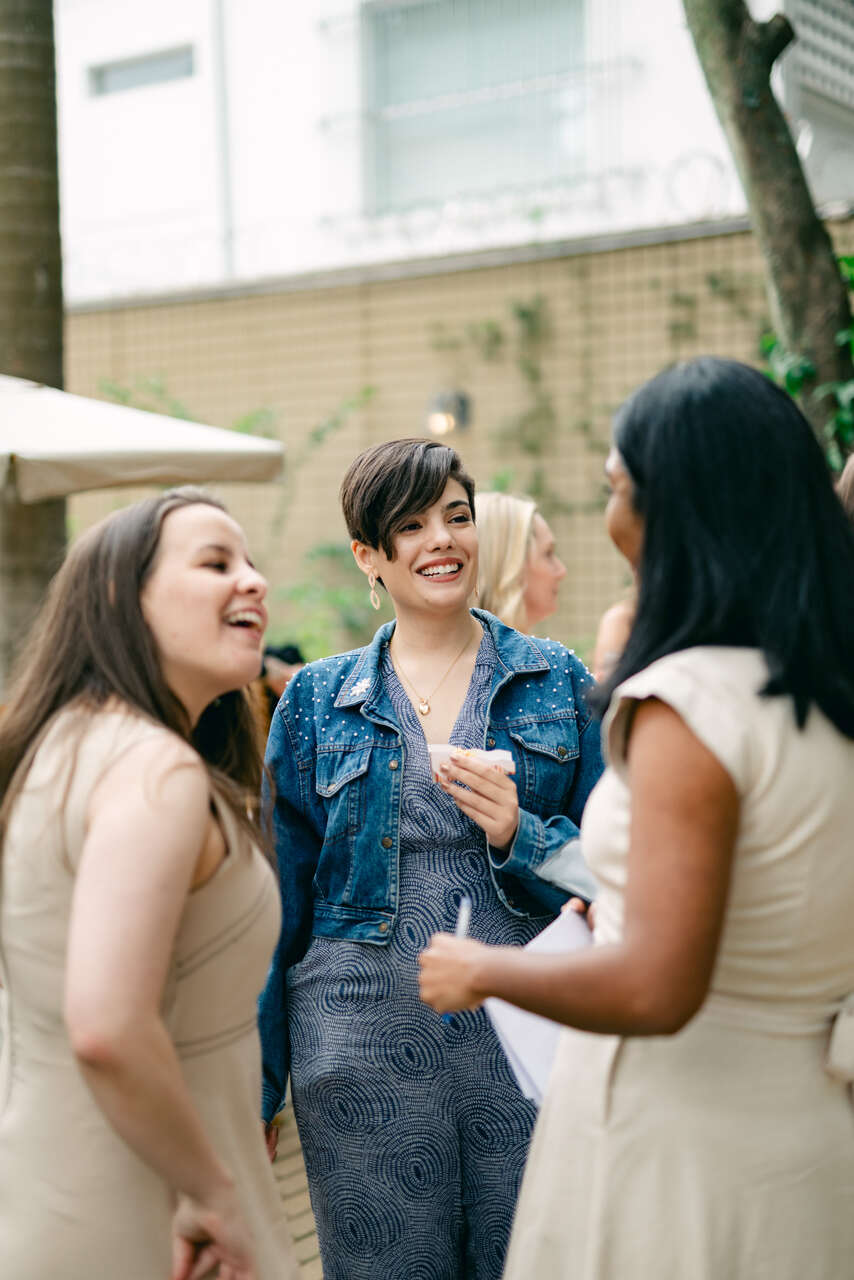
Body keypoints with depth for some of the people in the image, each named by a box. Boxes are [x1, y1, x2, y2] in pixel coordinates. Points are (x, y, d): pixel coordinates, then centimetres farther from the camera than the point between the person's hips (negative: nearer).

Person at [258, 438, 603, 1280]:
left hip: (529, 1040, 0)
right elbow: (283, 896, 7)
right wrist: (257, 1085, 5)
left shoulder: (557, 684, 4)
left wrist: (520, 836, -14)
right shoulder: (316, 702, 5)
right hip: (367, 1051, 0)